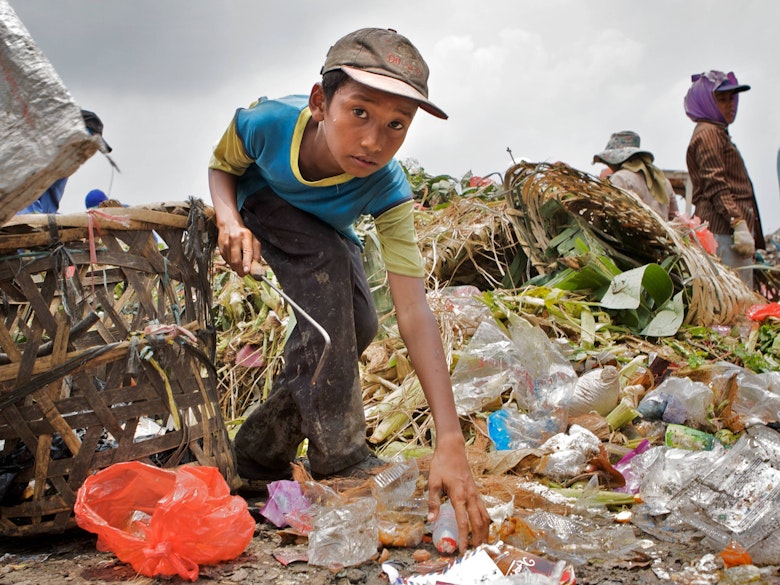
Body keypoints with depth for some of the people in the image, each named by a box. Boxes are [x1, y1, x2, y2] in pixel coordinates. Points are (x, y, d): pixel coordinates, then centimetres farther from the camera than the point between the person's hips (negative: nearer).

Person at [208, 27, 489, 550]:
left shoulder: (387, 190, -36)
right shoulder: (265, 122, -38)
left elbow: (415, 313, -42)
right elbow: (221, 166, -13)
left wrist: (451, 442, -49)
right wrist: (230, 220, -38)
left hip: (328, 232, 3)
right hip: (260, 208, -3)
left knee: (360, 326, -14)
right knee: (329, 262, -31)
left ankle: (263, 447, 10)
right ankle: (339, 457, -23)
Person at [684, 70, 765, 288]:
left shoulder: (717, 133, 27)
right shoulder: (708, 132, -5)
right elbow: (715, 184, -16)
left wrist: (744, 226, 25)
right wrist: (739, 224, -24)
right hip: (723, 229, -10)